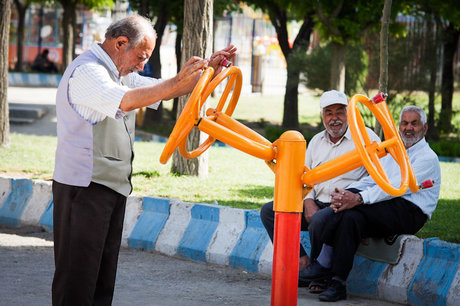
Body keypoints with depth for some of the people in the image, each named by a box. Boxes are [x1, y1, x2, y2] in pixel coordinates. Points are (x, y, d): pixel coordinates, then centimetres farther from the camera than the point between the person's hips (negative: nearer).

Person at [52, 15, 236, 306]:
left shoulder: (120, 74, 18)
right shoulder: (86, 72, -15)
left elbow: (164, 89, 24)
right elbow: (126, 101, -31)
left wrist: (209, 68, 12)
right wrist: (177, 81, -33)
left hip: (112, 187, 10)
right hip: (84, 185, -10)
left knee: (104, 273, 11)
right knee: (78, 273, -9)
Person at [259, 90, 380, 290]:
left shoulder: (365, 137, 1)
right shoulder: (317, 141, 20)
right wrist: (308, 202, -2)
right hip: (316, 204, 7)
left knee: (321, 220, -38)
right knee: (269, 212, -7)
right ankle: (301, 260, -11)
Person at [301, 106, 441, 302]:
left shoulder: (427, 158, -3)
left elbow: (397, 187, -16)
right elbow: (372, 180, 13)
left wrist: (358, 199, -26)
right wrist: (344, 194, -9)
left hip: (409, 213, -7)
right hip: (383, 209, 7)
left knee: (353, 208, -28)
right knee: (351, 216, -25)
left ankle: (324, 262, -19)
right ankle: (337, 284, -27)